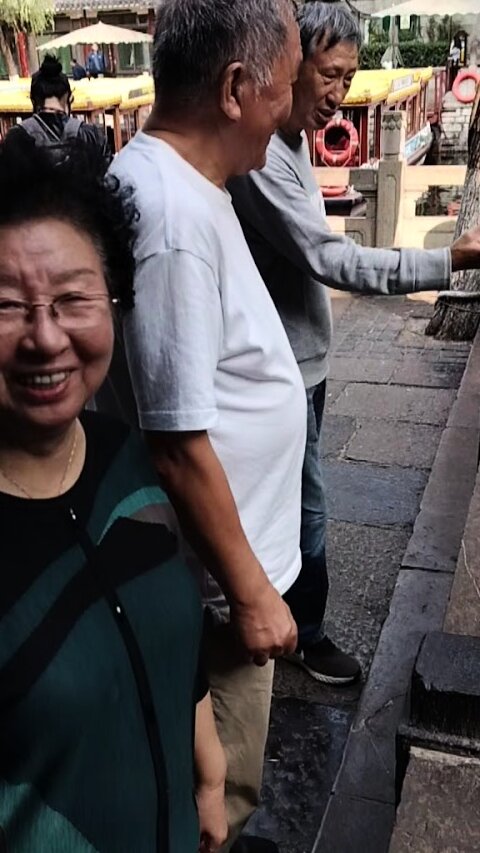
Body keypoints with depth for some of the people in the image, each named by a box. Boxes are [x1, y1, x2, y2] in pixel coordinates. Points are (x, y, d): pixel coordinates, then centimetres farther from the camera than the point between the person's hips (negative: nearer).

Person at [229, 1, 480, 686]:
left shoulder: (294, 140, 8)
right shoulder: (260, 156, -24)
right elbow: (329, 259, -30)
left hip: (304, 355, 10)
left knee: (294, 494, 21)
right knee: (307, 506, 3)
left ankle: (279, 604, 40)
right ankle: (306, 634, 22)